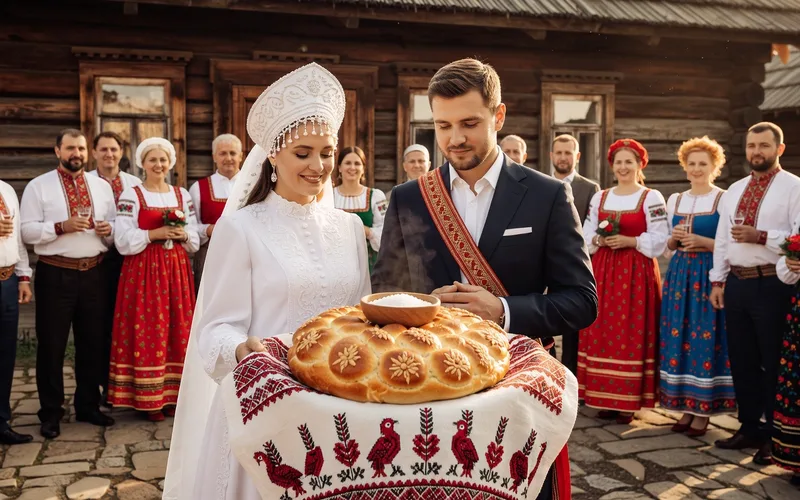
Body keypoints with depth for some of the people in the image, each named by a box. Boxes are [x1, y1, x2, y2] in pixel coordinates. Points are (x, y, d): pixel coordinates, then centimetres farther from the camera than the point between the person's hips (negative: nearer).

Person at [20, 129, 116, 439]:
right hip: (55, 275, -4)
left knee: (92, 343, 11)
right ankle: (50, 413, 17)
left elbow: (116, 227, 14)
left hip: (93, 273, 4)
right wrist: (61, 227, -20)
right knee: (52, 345, 4)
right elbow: (26, 230, -8)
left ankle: (88, 406, 26)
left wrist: (108, 230, -8)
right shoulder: (38, 186, -1)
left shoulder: (102, 187, 11)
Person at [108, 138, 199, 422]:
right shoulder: (131, 196, 0)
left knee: (178, 330, 3)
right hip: (144, 270, -4)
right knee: (147, 331, -4)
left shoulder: (182, 195, 12)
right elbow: (123, 240, -8)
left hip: (177, 269, 4)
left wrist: (184, 235, -7)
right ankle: (149, 399, 3)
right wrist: (155, 234, -16)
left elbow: (195, 240, 13)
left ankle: (173, 394, 13)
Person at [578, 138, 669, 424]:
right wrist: (599, 240, -9)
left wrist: (629, 241, -17)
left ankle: (629, 401, 3)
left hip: (637, 272, -4)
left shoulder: (651, 197, 1)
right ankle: (605, 399, 11)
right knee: (602, 333, 3)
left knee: (631, 335, -4)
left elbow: (660, 239, -6)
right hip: (603, 271, 4)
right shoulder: (600, 197, 13)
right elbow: (586, 235, 11)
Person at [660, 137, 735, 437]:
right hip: (680, 275, 5)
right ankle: (688, 407, 14)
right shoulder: (674, 200, 13)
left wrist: (702, 241, -17)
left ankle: (704, 410, 6)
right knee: (679, 338, 4)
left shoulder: (724, 199, -3)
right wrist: (674, 239, -3)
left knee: (706, 340, -4)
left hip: (710, 276, -5)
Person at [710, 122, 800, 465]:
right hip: (736, 283, 7)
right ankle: (749, 428, 28)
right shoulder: (734, 190, 14)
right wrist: (718, 281, 9)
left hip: (772, 285, -6)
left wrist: (760, 236, -21)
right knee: (741, 360, 14)